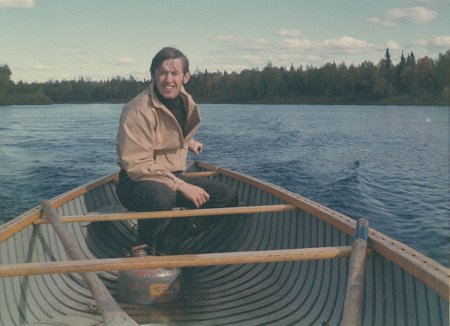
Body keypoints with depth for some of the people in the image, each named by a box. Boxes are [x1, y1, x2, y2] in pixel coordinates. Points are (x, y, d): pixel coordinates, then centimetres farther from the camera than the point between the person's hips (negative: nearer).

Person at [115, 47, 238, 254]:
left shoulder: (186, 102, 6)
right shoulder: (139, 110, -20)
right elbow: (137, 165, -26)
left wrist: (189, 143, 23)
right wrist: (181, 186, -28)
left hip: (174, 178, 8)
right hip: (137, 182, -8)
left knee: (227, 197, -5)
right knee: (161, 197, -42)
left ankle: (166, 244, -14)